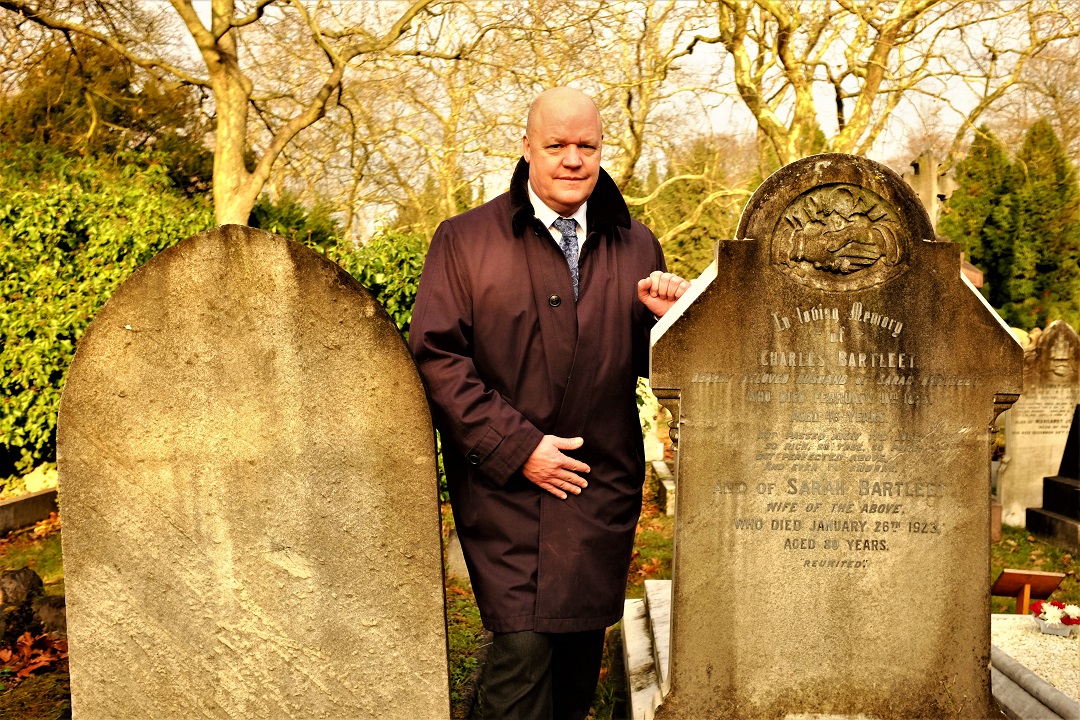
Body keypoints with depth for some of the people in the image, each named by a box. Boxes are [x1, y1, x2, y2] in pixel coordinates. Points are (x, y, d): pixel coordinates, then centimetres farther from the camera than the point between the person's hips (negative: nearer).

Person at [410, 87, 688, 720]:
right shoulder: (465, 240, 0)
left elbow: (650, 365, 15)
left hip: (604, 489, 4)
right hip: (507, 488, -3)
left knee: (584, 644, 13)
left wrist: (668, 317, -9)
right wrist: (517, 447, -14)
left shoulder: (636, 246, 11)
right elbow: (437, 358, -7)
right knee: (523, 645, -9)